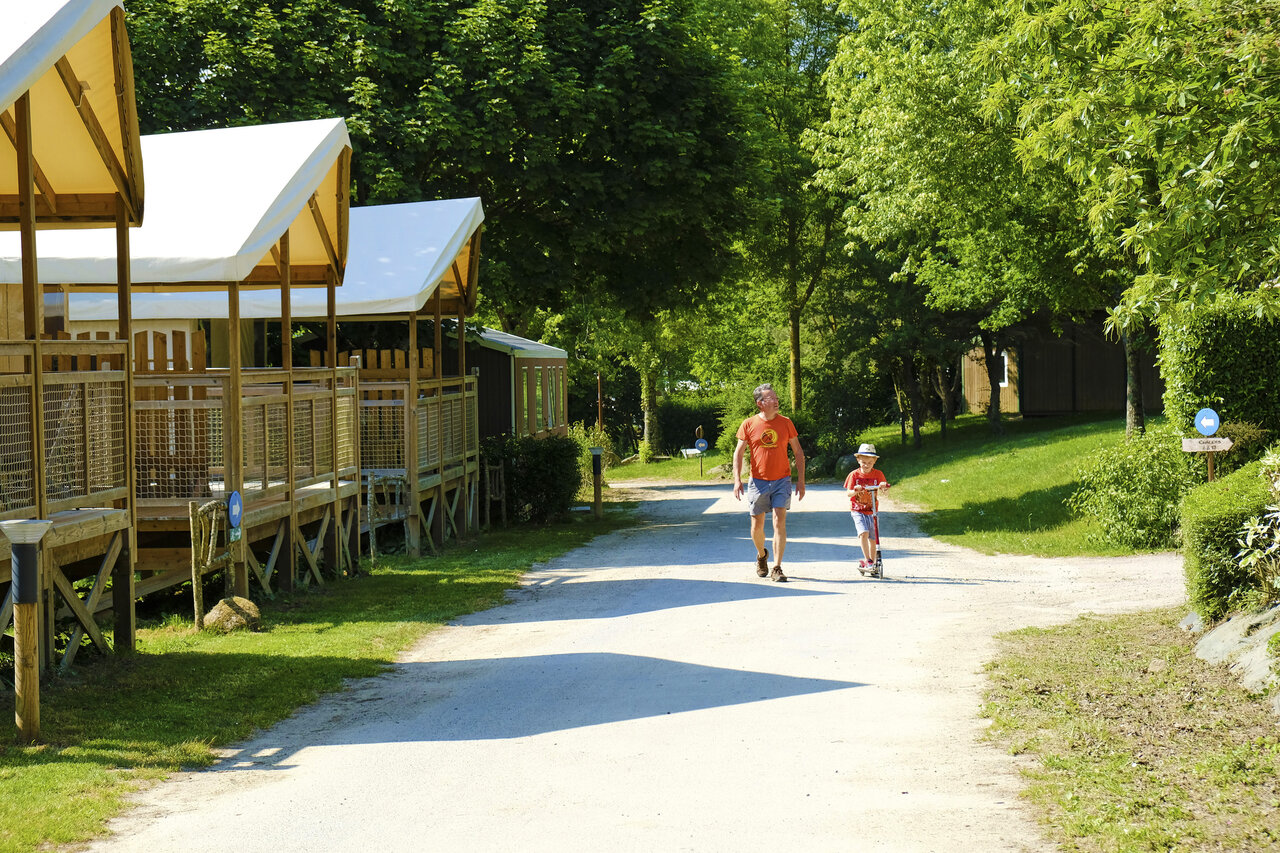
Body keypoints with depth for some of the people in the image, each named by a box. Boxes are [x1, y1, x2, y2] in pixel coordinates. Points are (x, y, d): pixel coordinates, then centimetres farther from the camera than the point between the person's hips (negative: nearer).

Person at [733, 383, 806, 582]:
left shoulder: (785, 423, 2)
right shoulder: (749, 424, -1)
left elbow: (798, 452, 8)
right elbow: (738, 453, 3)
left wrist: (801, 481, 2)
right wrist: (737, 480, -8)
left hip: (782, 480, 0)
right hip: (758, 481, 0)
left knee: (779, 522, -11)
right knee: (757, 525, 7)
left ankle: (777, 569, -9)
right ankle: (761, 555, 37)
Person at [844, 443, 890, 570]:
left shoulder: (878, 474, 0)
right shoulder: (854, 475, -5)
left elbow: (885, 490, -7)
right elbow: (848, 493, -8)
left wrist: (884, 487, -30)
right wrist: (855, 490, -30)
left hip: (871, 510, 2)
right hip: (857, 510, -2)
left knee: (872, 538, 7)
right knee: (863, 533, -23)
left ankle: (873, 563, 22)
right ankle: (867, 559, -17)